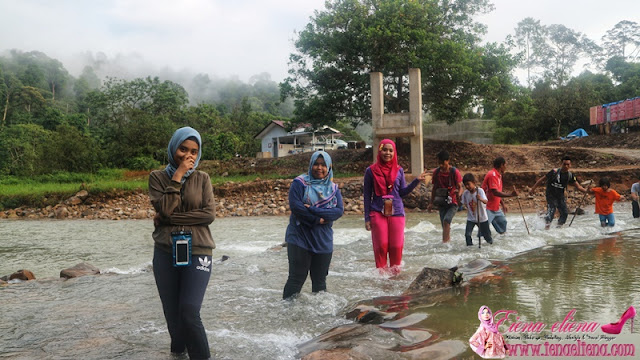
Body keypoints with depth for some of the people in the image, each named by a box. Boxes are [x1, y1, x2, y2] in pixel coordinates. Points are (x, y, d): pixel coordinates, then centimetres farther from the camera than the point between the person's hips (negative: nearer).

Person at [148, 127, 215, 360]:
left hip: (197, 252, -1)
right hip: (165, 253, 2)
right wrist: (177, 176, -11)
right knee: (172, 313, 10)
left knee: (189, 312, -12)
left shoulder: (202, 178, 5)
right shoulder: (158, 177, 4)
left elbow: (209, 214, -8)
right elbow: (165, 209, -11)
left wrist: (171, 219, -12)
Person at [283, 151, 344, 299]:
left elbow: (339, 210, -5)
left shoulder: (333, 188, 9)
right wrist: (318, 220, -13)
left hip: (323, 241, 4)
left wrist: (313, 210, -17)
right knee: (297, 278, -4)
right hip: (300, 239, -4)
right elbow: (295, 206, -16)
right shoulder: (299, 182, -3)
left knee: (320, 280, 13)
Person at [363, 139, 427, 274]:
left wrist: (417, 181, -5)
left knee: (396, 246, 2)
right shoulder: (371, 171, 1)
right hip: (378, 213, -2)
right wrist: (367, 218, 1)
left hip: (396, 212, 2)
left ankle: (395, 271, 19)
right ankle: (382, 272, 11)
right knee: (381, 245, -3)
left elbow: (403, 192, 8)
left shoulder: (399, 170, 8)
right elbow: (367, 195, 3)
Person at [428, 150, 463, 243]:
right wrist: (431, 203, 13)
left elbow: (460, 187, -9)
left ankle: (445, 241, -22)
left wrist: (459, 194, -32)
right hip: (441, 203, 4)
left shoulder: (455, 172, -10)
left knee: (446, 221, -23)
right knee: (444, 225, 6)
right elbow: (434, 188, 12)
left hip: (452, 203, -4)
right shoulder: (436, 172, 2)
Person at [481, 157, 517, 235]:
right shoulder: (492, 175, -19)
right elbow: (495, 192, -26)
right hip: (488, 208, -10)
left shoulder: (498, 175, 13)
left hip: (496, 207, 10)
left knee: (503, 222, 20)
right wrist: (510, 195, -27)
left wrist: (503, 204, 15)